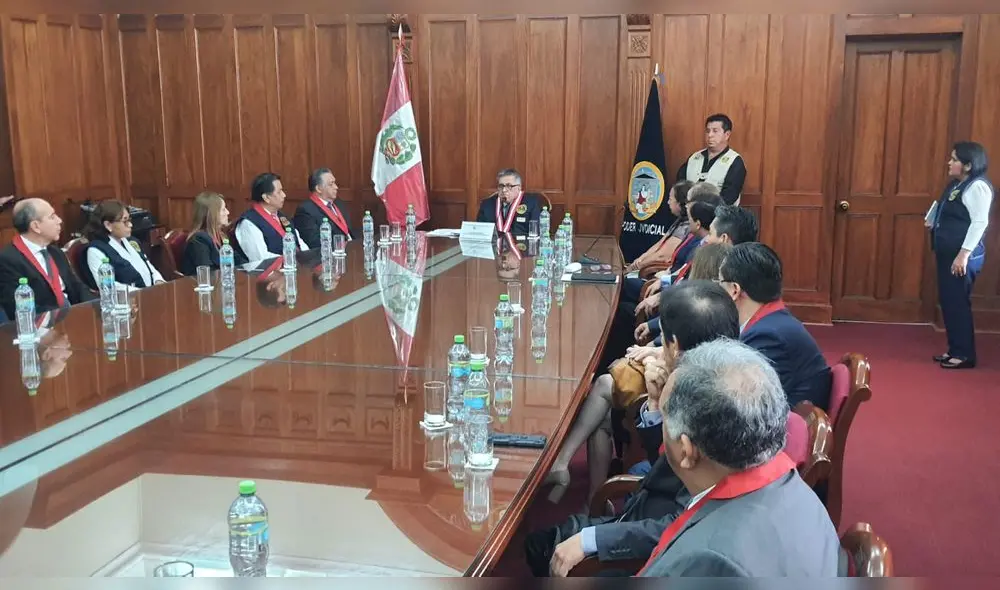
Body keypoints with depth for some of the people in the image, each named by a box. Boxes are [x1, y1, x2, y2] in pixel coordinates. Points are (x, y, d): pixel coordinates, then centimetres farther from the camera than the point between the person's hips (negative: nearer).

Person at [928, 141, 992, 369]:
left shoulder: (977, 187, -15)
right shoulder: (957, 184, 15)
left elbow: (980, 222, -21)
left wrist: (963, 254, -24)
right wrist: (932, 221, 9)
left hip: (963, 256, -10)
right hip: (948, 253, 10)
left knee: (958, 302, -5)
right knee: (948, 301, 12)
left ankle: (965, 354, 3)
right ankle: (955, 350, 21)